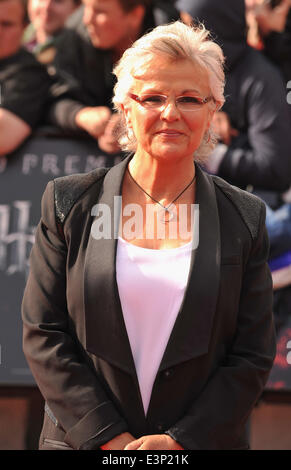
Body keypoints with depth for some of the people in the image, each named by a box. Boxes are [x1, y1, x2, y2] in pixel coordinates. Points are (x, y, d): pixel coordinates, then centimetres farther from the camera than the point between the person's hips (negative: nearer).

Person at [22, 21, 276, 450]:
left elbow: (253, 355, -2)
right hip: (82, 440, 0)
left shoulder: (244, 218, 0)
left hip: (202, 443, 0)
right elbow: (43, 334, -4)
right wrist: (110, 438, -13)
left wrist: (179, 440, -13)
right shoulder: (70, 205, 0)